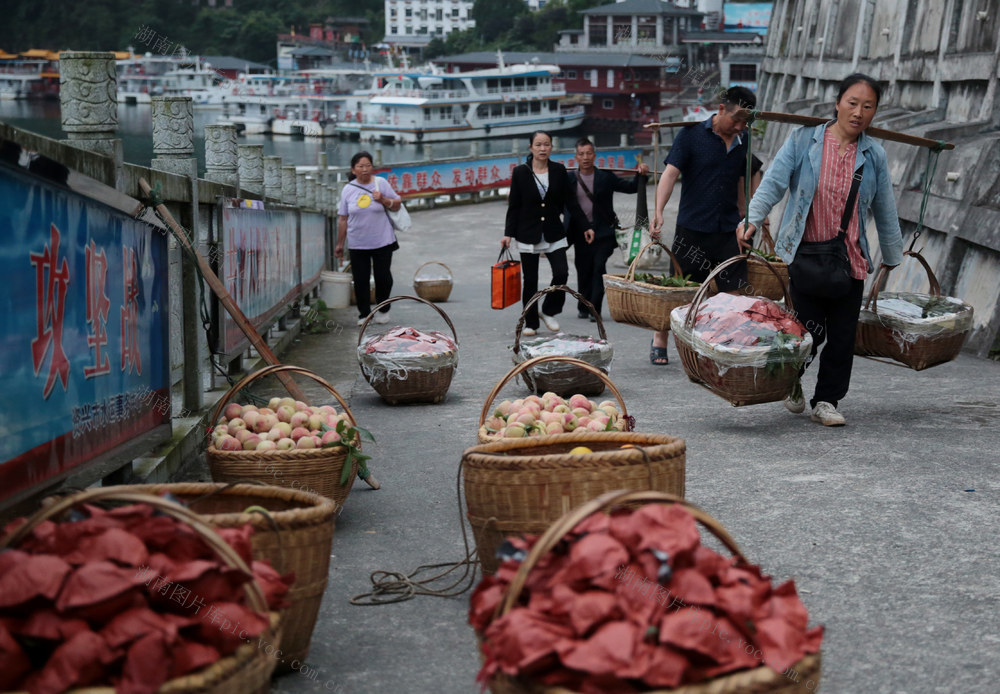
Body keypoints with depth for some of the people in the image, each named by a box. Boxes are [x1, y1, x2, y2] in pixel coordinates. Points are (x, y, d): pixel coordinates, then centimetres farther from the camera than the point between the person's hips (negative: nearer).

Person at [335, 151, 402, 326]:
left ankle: (383, 310, 25)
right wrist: (340, 244, 8)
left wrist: (383, 200, -16)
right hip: (357, 245, 1)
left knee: (383, 277, 4)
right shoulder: (348, 189, 3)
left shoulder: (381, 183, -1)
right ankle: (364, 314, 15)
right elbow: (343, 219, 7)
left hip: (382, 241, -1)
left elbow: (397, 204, 5)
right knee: (360, 280, 2)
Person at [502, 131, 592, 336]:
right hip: (528, 234, -1)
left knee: (561, 273, -11)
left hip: (554, 233, 1)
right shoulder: (520, 172, -3)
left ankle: (549, 312, 11)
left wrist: (585, 226, 2)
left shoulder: (559, 171, 2)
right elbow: (514, 206, -1)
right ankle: (530, 323, 15)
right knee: (529, 280, 4)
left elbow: (570, 202, 5)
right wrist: (508, 233, -6)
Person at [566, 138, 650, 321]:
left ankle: (595, 309, -7)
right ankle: (583, 307, 23)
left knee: (599, 268, -10)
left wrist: (640, 174, -8)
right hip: (580, 232, 1)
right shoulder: (570, 179, 4)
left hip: (602, 231, -1)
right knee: (583, 270, 8)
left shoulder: (605, 177, 4)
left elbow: (630, 187, 8)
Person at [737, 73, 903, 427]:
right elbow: (773, 182, -8)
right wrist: (752, 219, -23)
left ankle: (827, 401, 17)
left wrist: (893, 259, 20)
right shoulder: (804, 140, -2)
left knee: (842, 334, 1)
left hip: (850, 259, 3)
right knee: (810, 329, -3)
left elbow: (885, 211, 14)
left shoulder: (874, 155, 6)